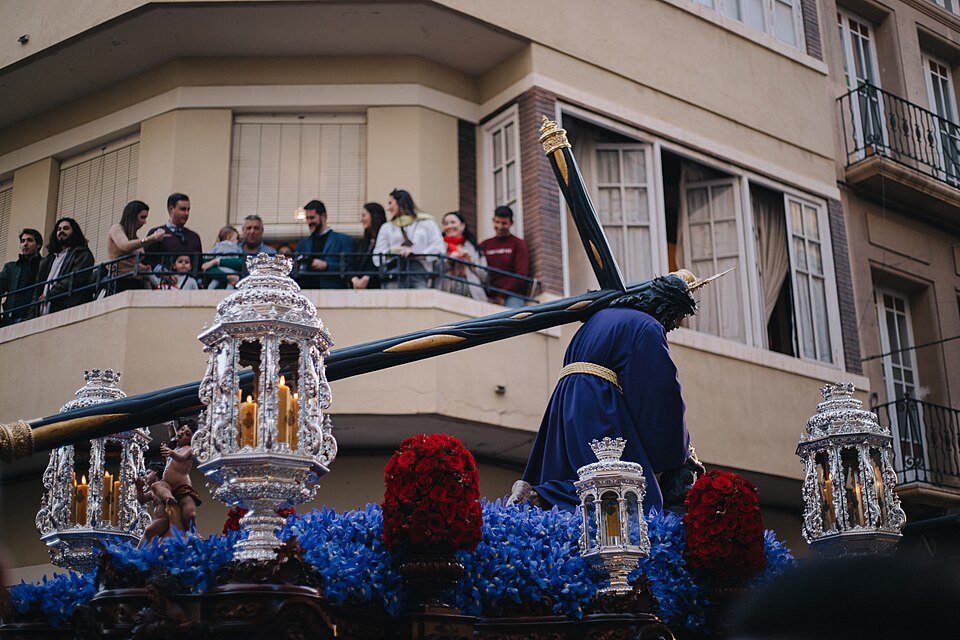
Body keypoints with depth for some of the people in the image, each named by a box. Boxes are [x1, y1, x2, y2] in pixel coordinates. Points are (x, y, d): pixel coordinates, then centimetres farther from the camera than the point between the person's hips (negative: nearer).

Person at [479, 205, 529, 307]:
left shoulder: (518, 244, 8)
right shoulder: (484, 245, 19)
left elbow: (521, 275, 0)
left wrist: (502, 295, -7)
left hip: (511, 295, -3)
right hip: (489, 297, 3)